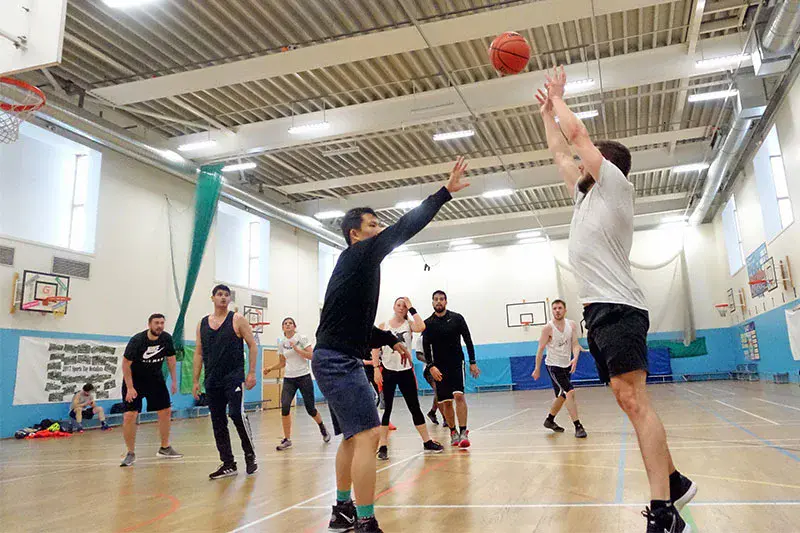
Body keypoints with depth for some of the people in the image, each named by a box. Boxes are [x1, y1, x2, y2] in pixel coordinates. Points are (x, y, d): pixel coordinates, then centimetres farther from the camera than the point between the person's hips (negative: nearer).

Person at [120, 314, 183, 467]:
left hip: (155, 378, 5)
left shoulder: (166, 338, -10)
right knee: (130, 415, -12)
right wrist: (130, 388, -21)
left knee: (166, 411, 5)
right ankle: (131, 453, 4)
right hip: (134, 379, -4)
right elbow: (126, 364, -18)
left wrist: (174, 381, 4)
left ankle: (164, 448, 19)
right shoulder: (137, 340, -22)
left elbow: (170, 358, 5)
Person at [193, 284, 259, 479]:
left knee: (237, 414, -15)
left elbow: (252, 346, -1)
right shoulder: (202, 323, 11)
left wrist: (252, 372, -9)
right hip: (212, 380, 5)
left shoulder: (238, 320, 0)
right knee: (217, 421, 6)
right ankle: (228, 464, 15)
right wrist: (196, 380, 10)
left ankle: (250, 456, 3)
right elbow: (199, 353, 14)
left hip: (234, 376, -5)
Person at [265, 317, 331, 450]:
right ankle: (287, 440, -4)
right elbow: (282, 363, 16)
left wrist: (296, 348, -20)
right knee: (285, 407, -16)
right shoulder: (281, 343, 7)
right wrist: (270, 369, 2)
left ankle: (323, 429, 31)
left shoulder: (302, 338, -4)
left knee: (310, 408, 1)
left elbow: (311, 356, -12)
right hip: (288, 378, 3)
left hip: (304, 376, -3)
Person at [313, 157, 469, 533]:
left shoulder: (358, 264, 19)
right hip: (337, 360, -11)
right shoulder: (359, 255, -8)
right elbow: (405, 228, -15)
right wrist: (445, 192, -14)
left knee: (353, 437, 17)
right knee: (367, 435, -14)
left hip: (339, 359, 11)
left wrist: (391, 340, 21)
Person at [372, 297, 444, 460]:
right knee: (387, 408, 2)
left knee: (415, 407, 6)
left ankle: (427, 442, 16)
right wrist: (376, 368, -10)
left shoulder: (409, 324, 2)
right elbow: (376, 349, 0)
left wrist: (411, 308, -15)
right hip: (387, 370, -1)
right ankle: (383, 446, 8)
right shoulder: (383, 326, 2)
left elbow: (421, 328, -21)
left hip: (406, 370, 1)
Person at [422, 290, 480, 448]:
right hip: (439, 367, 2)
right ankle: (453, 432, 18)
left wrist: (473, 362, 1)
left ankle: (463, 432, -15)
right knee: (446, 402, 4)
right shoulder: (428, 323, 2)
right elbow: (426, 347, 0)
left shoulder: (457, 318, 1)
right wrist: (430, 366, -13)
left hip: (456, 363, -1)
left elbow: (468, 340, 4)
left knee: (459, 395, -17)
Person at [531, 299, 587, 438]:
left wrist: (575, 358, -25)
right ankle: (578, 426, -13)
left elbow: (575, 344, -4)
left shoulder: (572, 325, -1)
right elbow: (541, 349, -9)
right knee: (570, 392, -18)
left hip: (566, 365, 6)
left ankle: (549, 421, 36)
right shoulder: (548, 328, -14)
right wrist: (537, 369, -7)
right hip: (553, 365, -6)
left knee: (562, 396, 17)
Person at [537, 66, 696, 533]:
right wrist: (547, 109, 36)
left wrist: (558, 96, 14)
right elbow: (560, 151, 32)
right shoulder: (588, 195, 24)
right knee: (631, 402, 10)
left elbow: (578, 134, -2)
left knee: (634, 400, -15)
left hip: (617, 307, -9)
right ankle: (673, 482, 20)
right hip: (599, 309, 9)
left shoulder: (616, 185, 2)